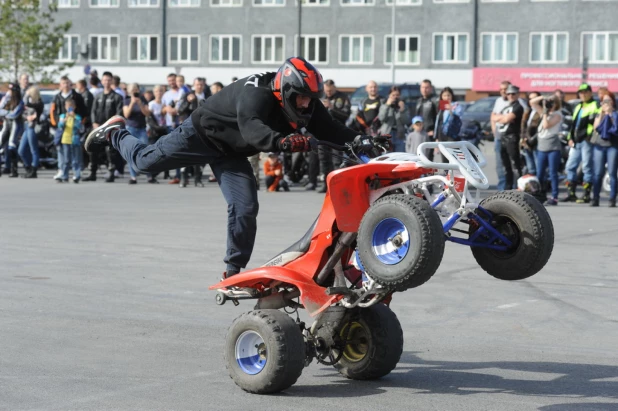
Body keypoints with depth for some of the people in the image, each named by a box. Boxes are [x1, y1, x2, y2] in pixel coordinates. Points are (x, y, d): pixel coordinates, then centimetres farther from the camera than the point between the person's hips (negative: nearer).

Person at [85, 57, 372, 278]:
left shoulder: (306, 103, -16)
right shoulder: (257, 94, -39)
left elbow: (329, 128, -18)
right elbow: (251, 128, -55)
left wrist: (356, 140, -36)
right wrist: (281, 141, -72)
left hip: (231, 155, 6)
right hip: (202, 132, -6)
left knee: (245, 209, -7)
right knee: (145, 161, 8)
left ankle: (234, 269, 8)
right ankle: (115, 133, 38)